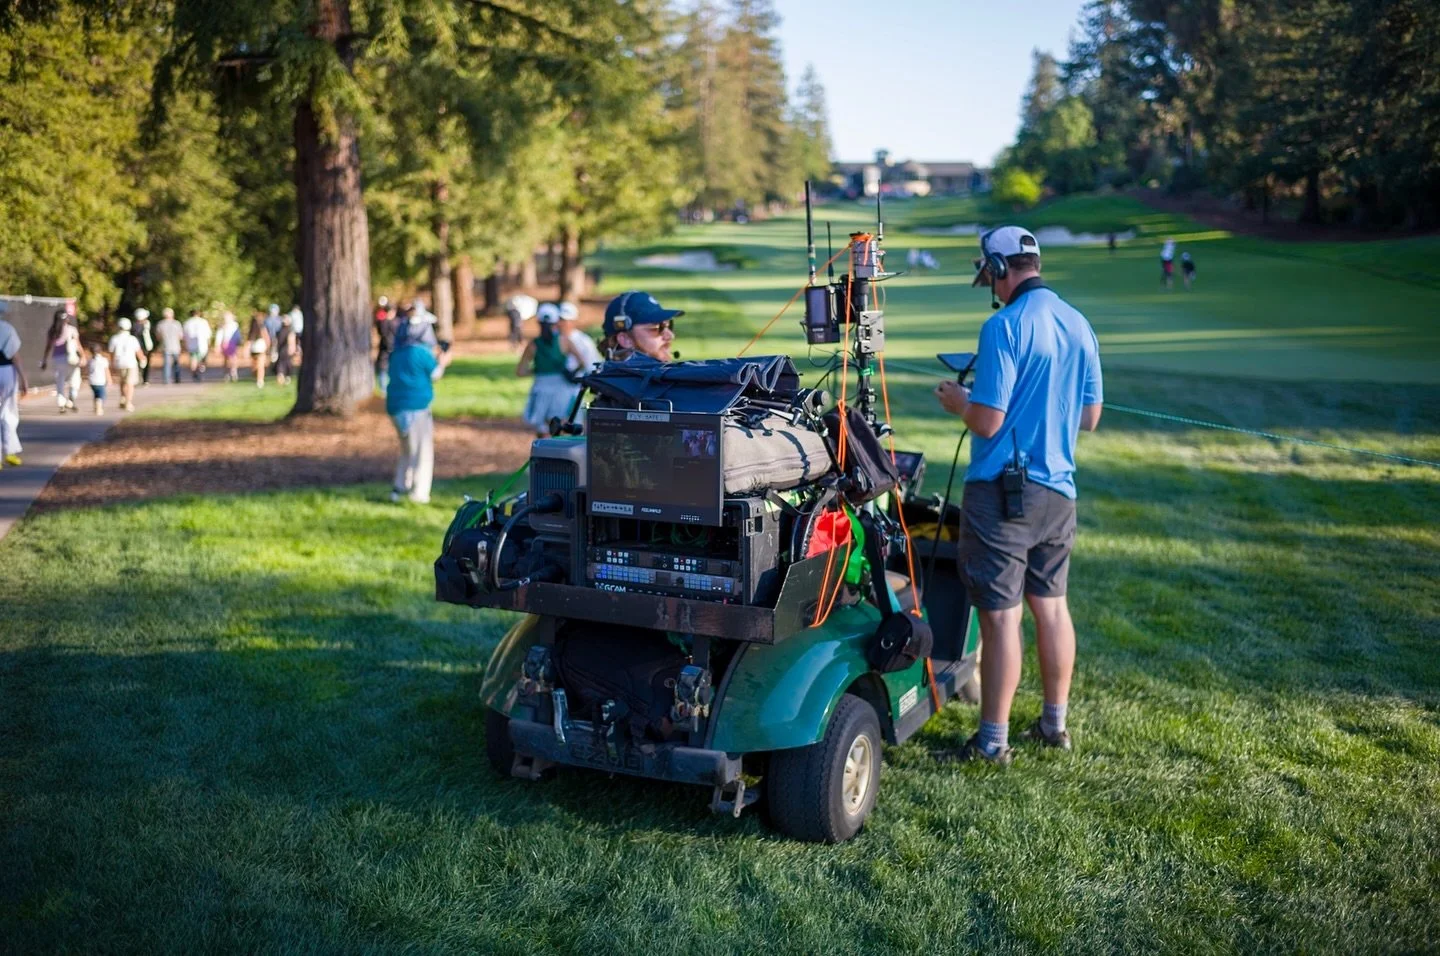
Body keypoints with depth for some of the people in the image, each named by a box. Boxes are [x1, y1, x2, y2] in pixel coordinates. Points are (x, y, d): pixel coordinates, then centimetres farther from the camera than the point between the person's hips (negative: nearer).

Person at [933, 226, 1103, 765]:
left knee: (1000, 616, -1)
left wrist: (957, 402, 1)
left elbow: (987, 421, -18)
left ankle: (993, 742, 7)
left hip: (1003, 491, -7)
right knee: (1051, 605, 17)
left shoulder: (1004, 327, -16)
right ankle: (1055, 724, 29)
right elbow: (1089, 418, 13)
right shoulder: (1079, 325, 7)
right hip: (1058, 488, 8)